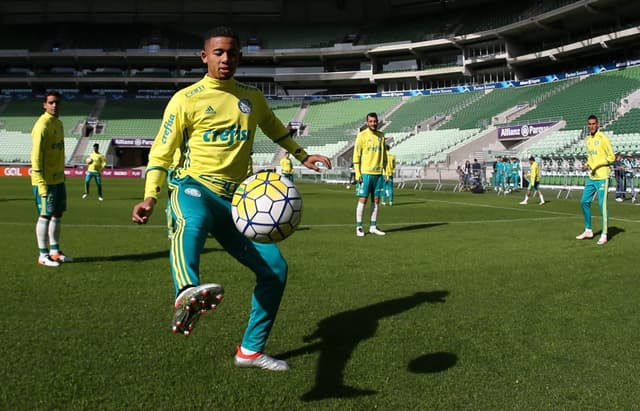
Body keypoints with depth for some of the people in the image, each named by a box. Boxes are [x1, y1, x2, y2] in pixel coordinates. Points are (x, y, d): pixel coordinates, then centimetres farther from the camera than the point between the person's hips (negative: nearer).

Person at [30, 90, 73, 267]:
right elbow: (36, 155, -18)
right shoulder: (42, 125, -15)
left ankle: (55, 251, 23)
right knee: (45, 216, -2)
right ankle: (43, 255, 7)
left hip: (58, 179, 9)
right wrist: (41, 183, -21)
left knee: (58, 215, 13)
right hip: (46, 180, -9)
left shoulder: (59, 123, 13)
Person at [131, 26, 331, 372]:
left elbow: (274, 128, 36)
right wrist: (149, 197, -12)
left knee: (275, 267, 1)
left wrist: (303, 156, 36)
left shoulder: (252, 97, 15)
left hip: (233, 198, 6)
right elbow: (161, 152, 1)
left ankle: (251, 350, 18)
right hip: (193, 186, -5)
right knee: (194, 221, -42)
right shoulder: (186, 99, 1)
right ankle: (188, 295, -74)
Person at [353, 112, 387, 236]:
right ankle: (359, 227, 3)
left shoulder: (381, 135, 11)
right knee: (362, 199, -3)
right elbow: (356, 155, -6)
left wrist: (384, 170, 9)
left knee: (376, 200, 7)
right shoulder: (362, 135, -4)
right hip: (365, 173, -5)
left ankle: (373, 227, 14)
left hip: (378, 173, 5)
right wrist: (357, 173, -11)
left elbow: (384, 155, 16)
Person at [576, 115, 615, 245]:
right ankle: (588, 230, 22)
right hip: (591, 177, 8)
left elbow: (611, 157, -10)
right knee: (584, 202, 9)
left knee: (602, 205, -6)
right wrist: (587, 164, 4)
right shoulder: (587, 139, 13)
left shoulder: (603, 138, -9)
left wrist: (596, 164, -17)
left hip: (602, 177, -8)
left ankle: (604, 235, 1)